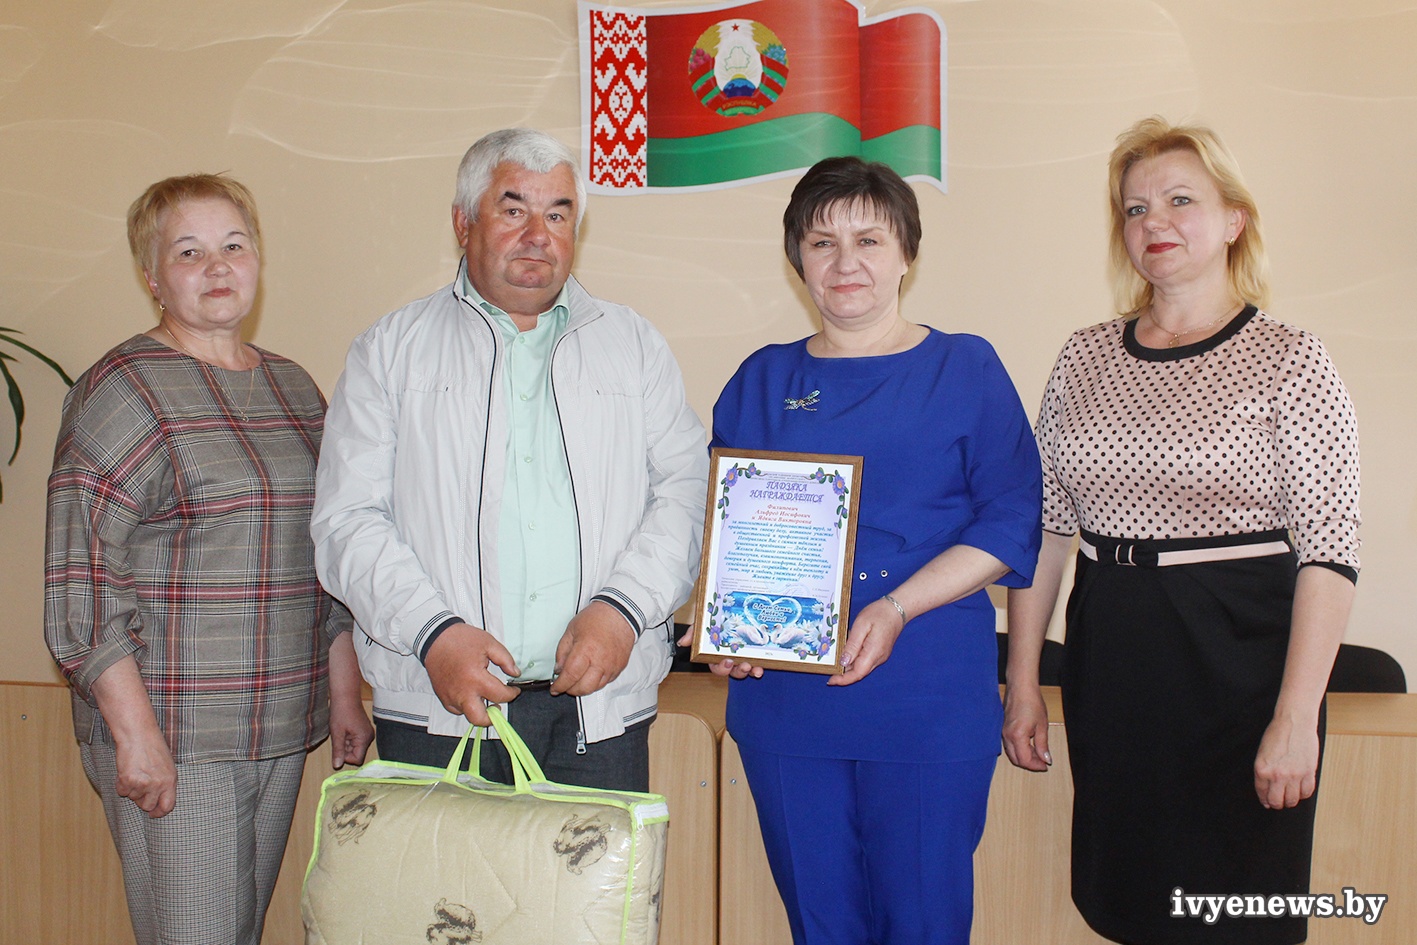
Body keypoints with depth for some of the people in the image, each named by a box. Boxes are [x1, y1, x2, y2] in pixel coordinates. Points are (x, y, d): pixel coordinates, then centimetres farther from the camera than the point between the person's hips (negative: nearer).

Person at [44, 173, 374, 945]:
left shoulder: (295, 388, 13)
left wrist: (345, 696, 14)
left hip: (280, 730, 6)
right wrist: (137, 732, -16)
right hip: (174, 738, -6)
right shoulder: (125, 390, -7)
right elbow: (82, 581, -12)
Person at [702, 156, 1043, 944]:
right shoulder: (763, 380, 12)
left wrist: (898, 608, -17)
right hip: (782, 698, 3)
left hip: (931, 705, -2)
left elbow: (1011, 522, -4)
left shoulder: (967, 370, 3)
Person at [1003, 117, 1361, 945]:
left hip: (1239, 658, -4)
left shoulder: (1289, 363, -5)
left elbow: (1328, 552, -9)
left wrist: (1296, 720, -15)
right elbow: (1044, 526, 8)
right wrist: (1023, 681, 6)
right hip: (1109, 659, 4)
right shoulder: (1085, 358, 7)